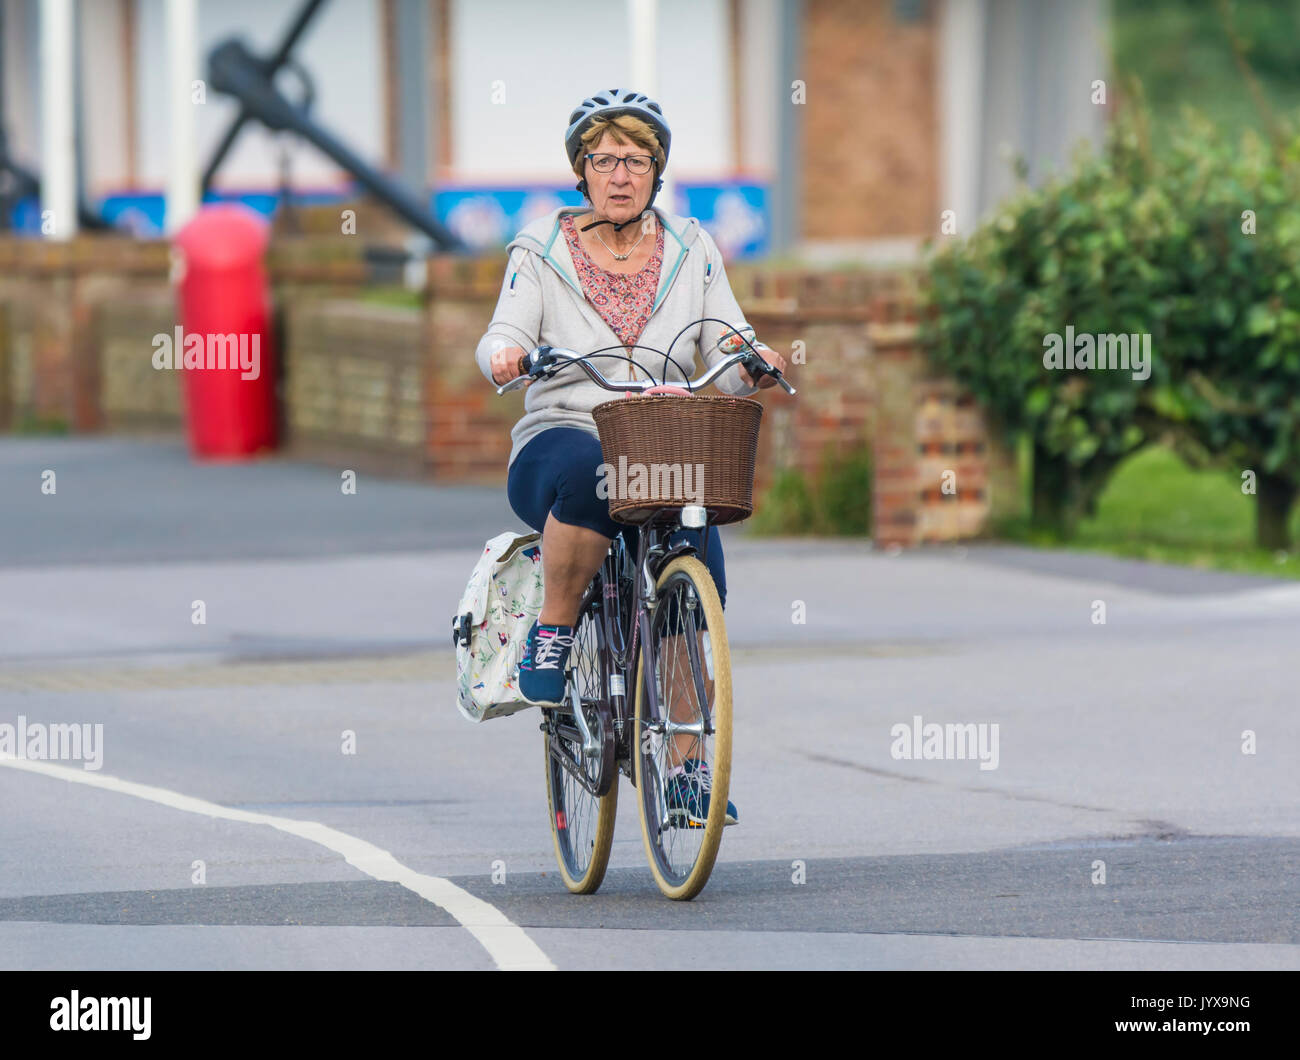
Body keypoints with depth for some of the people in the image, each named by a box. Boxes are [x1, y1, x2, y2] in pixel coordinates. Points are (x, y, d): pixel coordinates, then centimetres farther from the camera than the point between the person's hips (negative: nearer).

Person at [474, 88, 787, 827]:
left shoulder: (691, 252, 12)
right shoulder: (543, 249, 7)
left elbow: (730, 357, 4)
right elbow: (508, 333, -5)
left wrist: (751, 365, -19)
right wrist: (503, 352, -30)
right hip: (559, 439, -3)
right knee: (592, 477, -40)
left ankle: (688, 767, -17)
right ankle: (552, 634, -19)